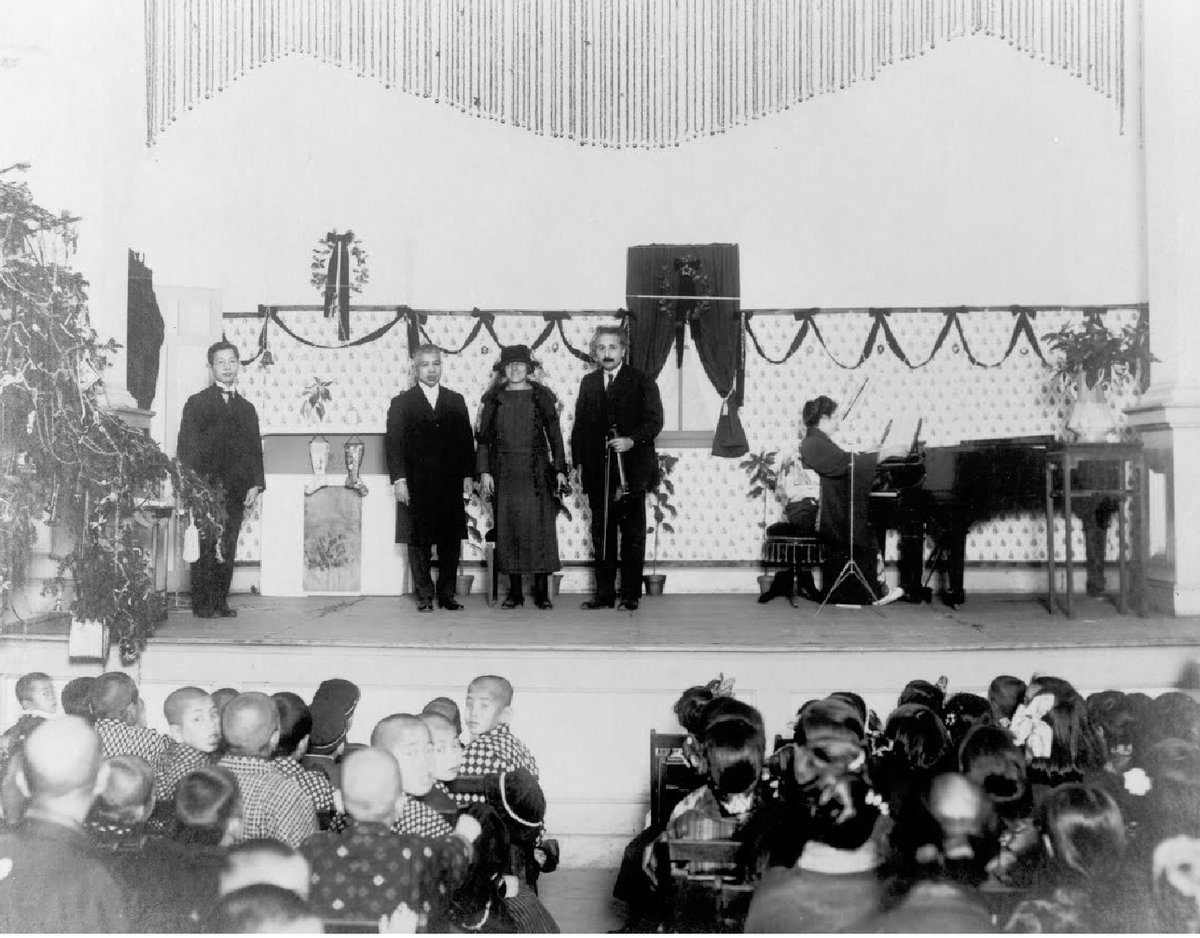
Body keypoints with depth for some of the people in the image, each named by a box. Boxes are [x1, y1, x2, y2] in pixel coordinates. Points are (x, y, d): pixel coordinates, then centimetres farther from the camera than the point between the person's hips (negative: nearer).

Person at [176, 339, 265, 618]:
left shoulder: (247, 408, 18)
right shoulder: (197, 403, 6)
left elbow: (254, 448, 16)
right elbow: (185, 446, 1)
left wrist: (255, 484, 5)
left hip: (236, 490, 4)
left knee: (228, 549, 2)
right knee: (205, 548, -6)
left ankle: (220, 601, 8)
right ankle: (202, 603, -1)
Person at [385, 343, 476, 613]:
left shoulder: (456, 401, 13)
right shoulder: (402, 403, 6)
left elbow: (466, 440, 12)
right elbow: (393, 442, 0)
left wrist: (468, 475, 3)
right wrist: (398, 479, -9)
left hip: (450, 485, 2)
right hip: (416, 486, -2)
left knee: (451, 542, 3)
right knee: (418, 543, 1)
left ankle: (447, 594, 12)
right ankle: (424, 597, 9)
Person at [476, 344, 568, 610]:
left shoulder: (542, 396, 7)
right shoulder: (493, 398, 9)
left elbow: (555, 435, 6)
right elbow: (484, 437, 8)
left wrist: (560, 470, 0)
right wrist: (484, 471, -1)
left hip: (536, 472, -1)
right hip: (504, 475, 1)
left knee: (539, 528, -4)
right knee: (508, 528, 0)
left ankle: (542, 592, 2)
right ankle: (515, 592, 7)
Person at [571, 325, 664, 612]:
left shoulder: (642, 381, 1)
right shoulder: (588, 382, 14)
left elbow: (654, 421, -5)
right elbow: (580, 425, 15)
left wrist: (632, 440, -21)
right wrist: (579, 462, 8)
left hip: (630, 471, -4)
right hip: (597, 472, 4)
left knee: (632, 535, 0)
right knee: (602, 535, 7)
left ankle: (630, 596, 6)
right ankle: (604, 594, 13)